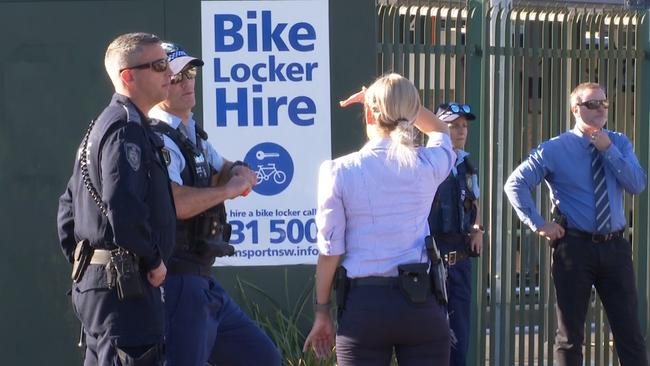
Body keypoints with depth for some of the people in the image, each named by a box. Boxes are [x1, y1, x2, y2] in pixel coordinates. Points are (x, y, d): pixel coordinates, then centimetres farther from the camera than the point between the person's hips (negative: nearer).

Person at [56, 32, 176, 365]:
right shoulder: (127, 128, -14)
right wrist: (154, 260, -13)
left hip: (95, 278, 11)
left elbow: (68, 207, 23)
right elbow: (124, 211, -27)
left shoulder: (102, 126, 18)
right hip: (124, 286, -11)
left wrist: (82, 266, 23)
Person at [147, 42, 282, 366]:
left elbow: (222, 171, 27)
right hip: (177, 281, -10)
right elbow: (174, 202, -29)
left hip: (202, 281, 10)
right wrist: (228, 190, -14)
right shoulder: (157, 139, -15)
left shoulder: (193, 133, 17)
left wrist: (237, 171, 2)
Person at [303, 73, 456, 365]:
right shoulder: (428, 165, 0)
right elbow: (440, 130, 27)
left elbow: (330, 251, -3)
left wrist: (322, 312, 8)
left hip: (364, 304, -1)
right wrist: (403, 104, 20)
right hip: (421, 301, 2)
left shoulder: (340, 171, -5)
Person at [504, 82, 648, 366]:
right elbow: (515, 184, -5)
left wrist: (608, 150, -12)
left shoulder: (619, 144, 7)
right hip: (575, 246, -3)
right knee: (570, 333, 6)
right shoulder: (554, 149, -4)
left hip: (615, 246, 3)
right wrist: (538, 224, -8)